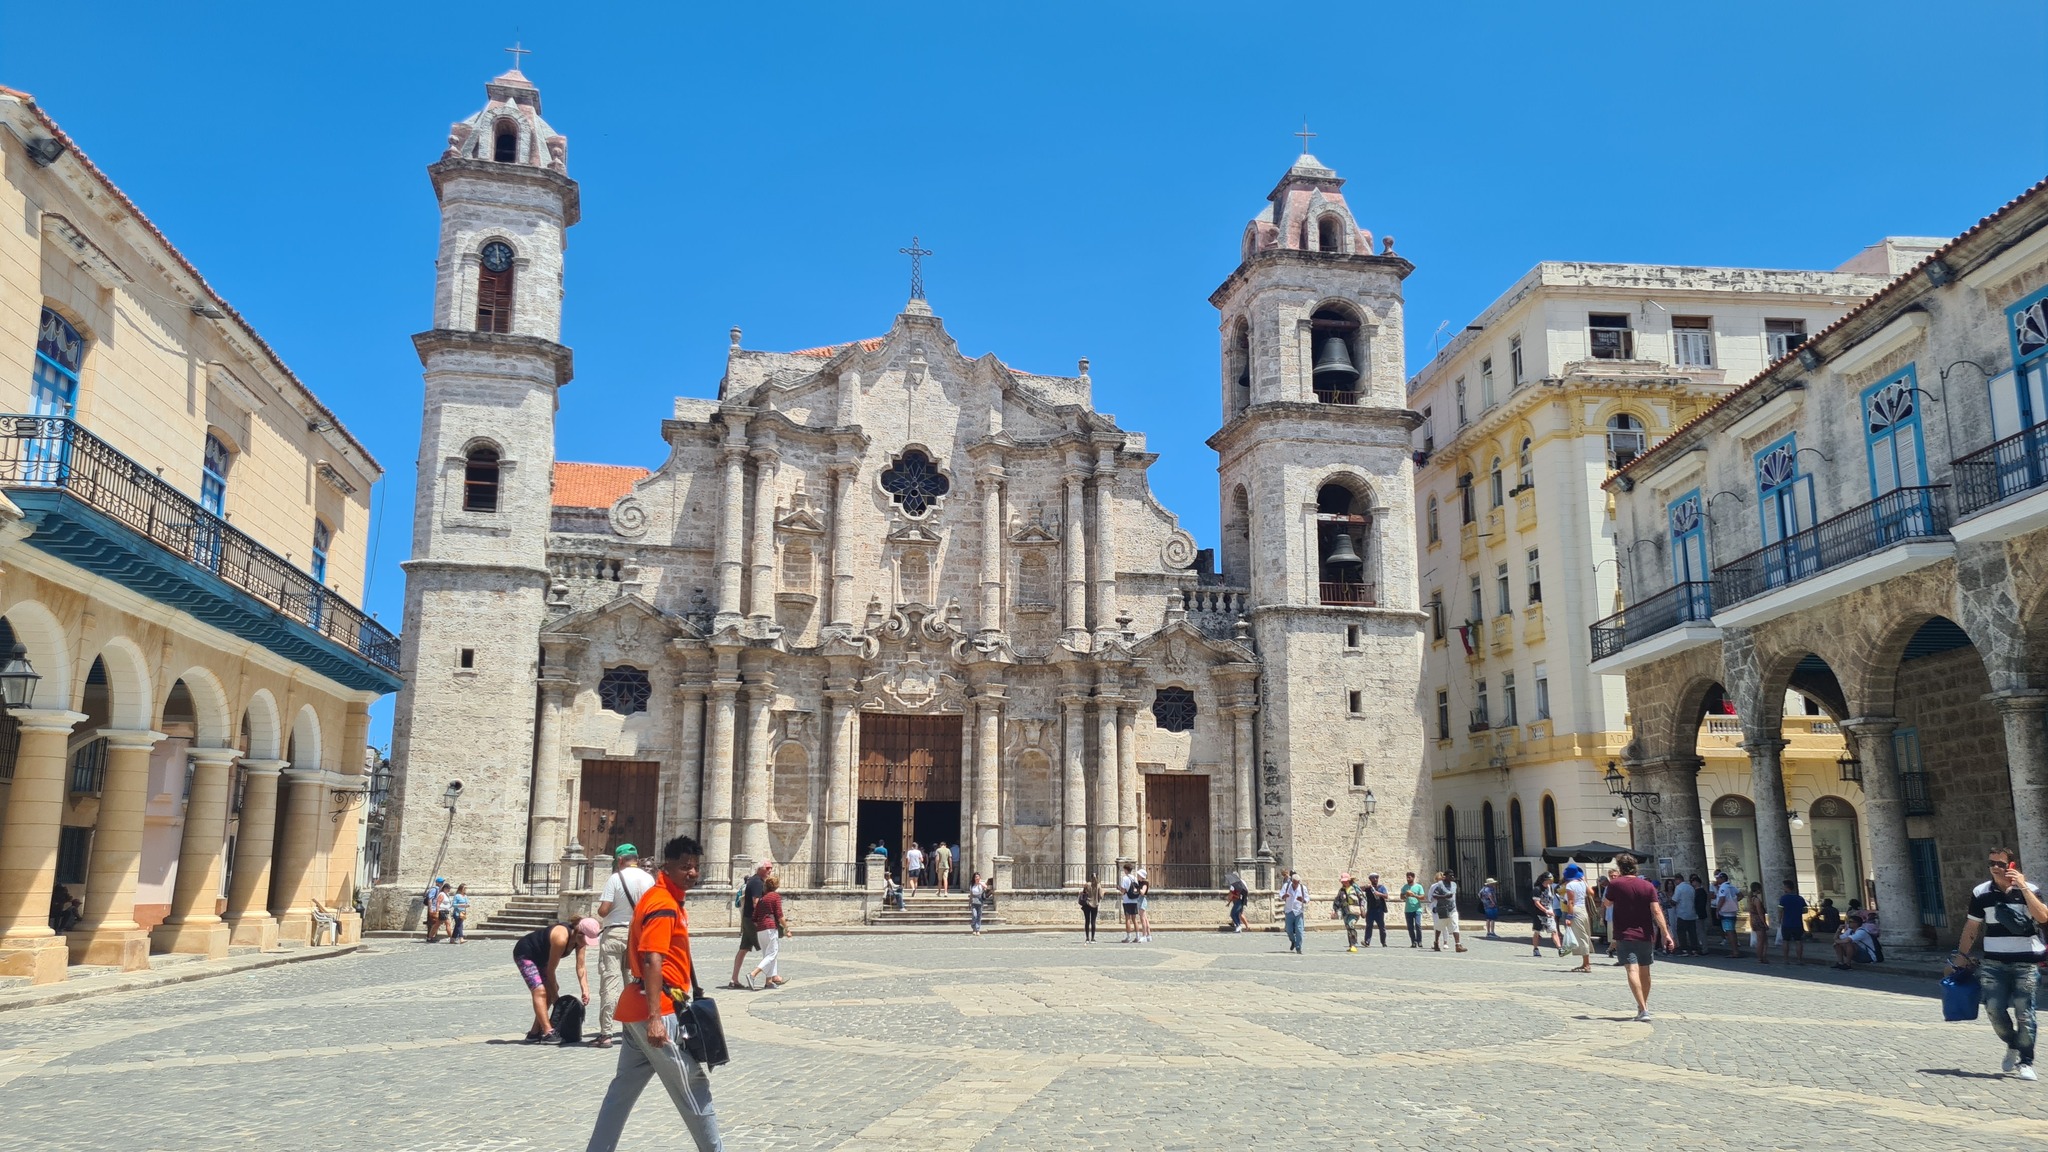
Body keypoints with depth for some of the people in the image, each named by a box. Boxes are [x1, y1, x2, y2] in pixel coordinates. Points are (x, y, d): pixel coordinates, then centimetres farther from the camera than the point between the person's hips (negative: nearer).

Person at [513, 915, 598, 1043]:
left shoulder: (580, 939, -12)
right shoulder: (561, 938, -35)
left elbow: (581, 968, -10)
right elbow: (551, 969, -25)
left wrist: (585, 990, -21)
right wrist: (555, 994, -14)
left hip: (540, 958, 9)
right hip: (524, 954, -9)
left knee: (549, 992, 5)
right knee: (540, 991, -21)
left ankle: (535, 1033, 13)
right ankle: (548, 1032, -29)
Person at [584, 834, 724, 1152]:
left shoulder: (668, 900, 16)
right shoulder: (664, 905, -15)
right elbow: (652, 962, -23)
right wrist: (655, 1018, -28)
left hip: (639, 1010, 10)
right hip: (658, 1010, -10)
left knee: (624, 1088, 13)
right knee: (693, 1086, 0)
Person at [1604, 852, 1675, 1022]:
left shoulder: (1615, 884, -6)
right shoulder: (1648, 886, 1)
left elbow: (1607, 904, 11)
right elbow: (1656, 911, -7)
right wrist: (1666, 933, -8)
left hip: (1624, 935, -4)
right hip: (1645, 935, 4)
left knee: (1632, 970, -11)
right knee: (1644, 971, 18)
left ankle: (1643, 1010, -23)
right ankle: (1644, 1004, 34)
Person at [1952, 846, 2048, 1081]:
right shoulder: (1981, 893, 5)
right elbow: (1972, 926, 13)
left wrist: (2023, 887, -20)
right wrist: (1962, 954, 12)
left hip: (2026, 963, -2)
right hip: (1994, 963, 2)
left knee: (2023, 1013, -5)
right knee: (1994, 1008, -6)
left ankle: (2026, 1062, 8)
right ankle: (2012, 1045, 21)